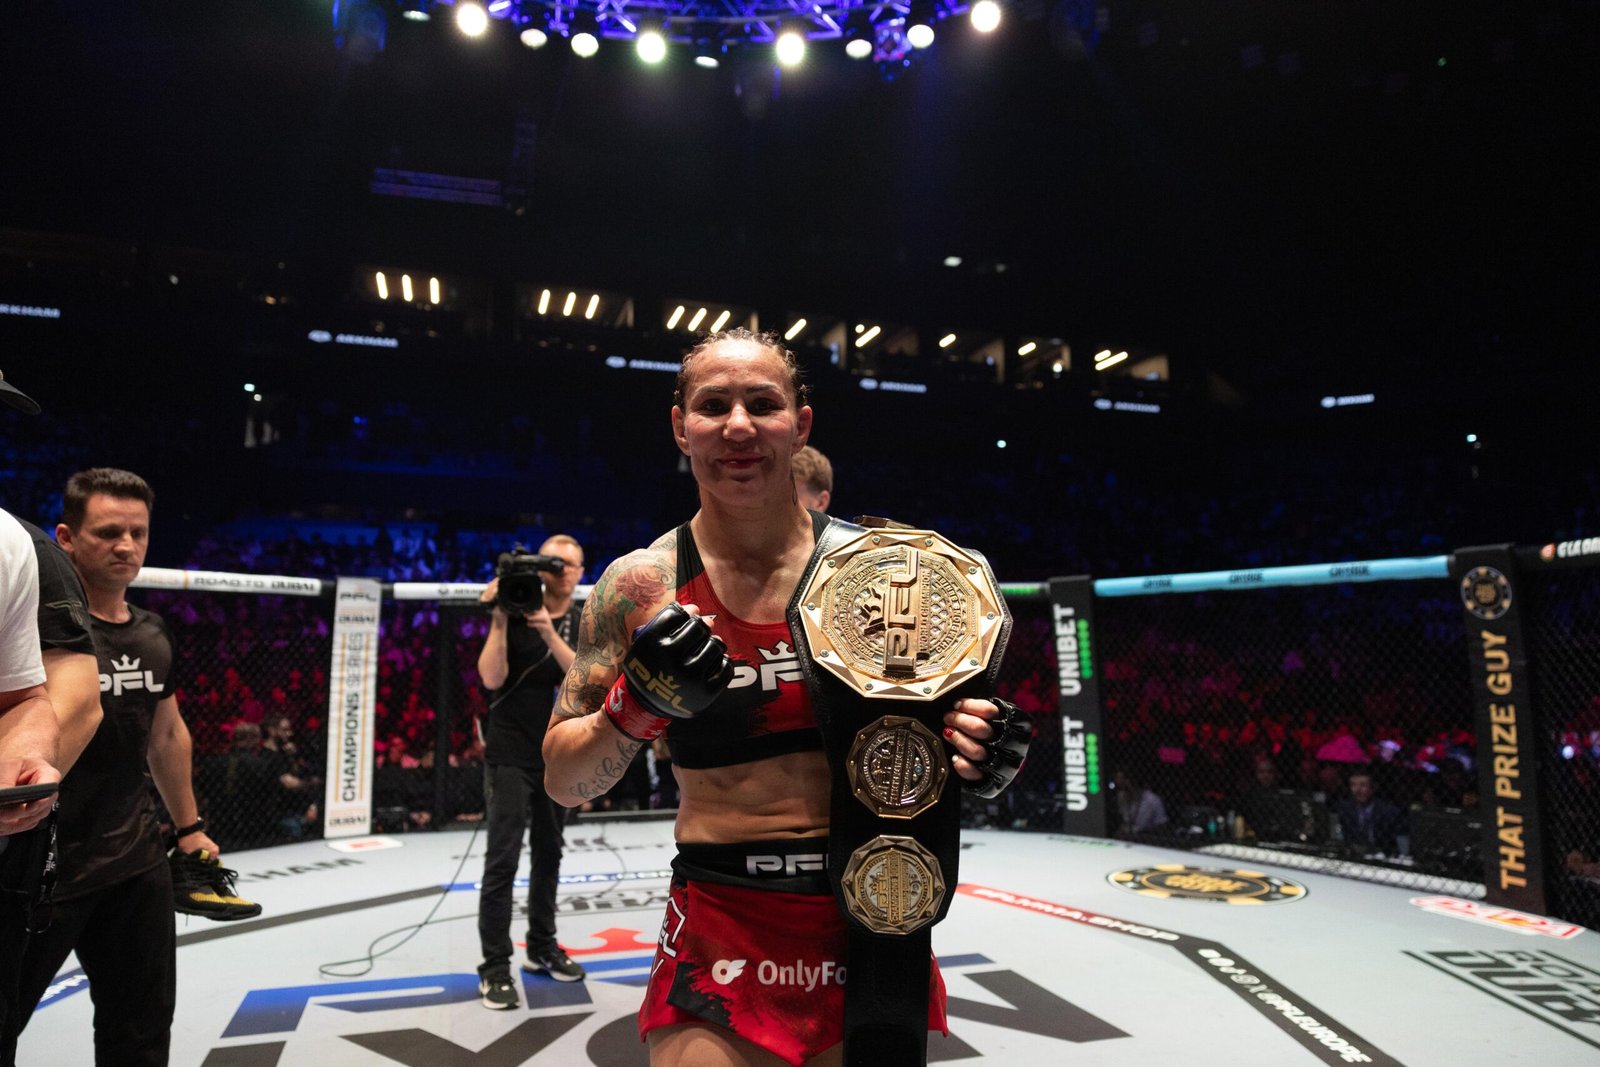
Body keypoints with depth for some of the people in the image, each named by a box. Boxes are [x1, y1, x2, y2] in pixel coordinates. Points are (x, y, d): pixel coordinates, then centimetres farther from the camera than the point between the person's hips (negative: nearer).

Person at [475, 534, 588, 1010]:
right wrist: (499, 620, -25)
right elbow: (492, 678, -17)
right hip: (511, 754, -4)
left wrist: (549, 633, -26)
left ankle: (542, 948, 27)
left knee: (549, 854, 13)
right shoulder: (515, 611, -8)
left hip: (560, 754, 4)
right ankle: (495, 967, 1)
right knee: (503, 860, -6)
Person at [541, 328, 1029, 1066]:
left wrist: (983, 751, -10)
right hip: (722, 938, -2)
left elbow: (944, 708, 11)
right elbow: (564, 782, -3)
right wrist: (635, 705, -21)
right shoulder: (644, 585, -7)